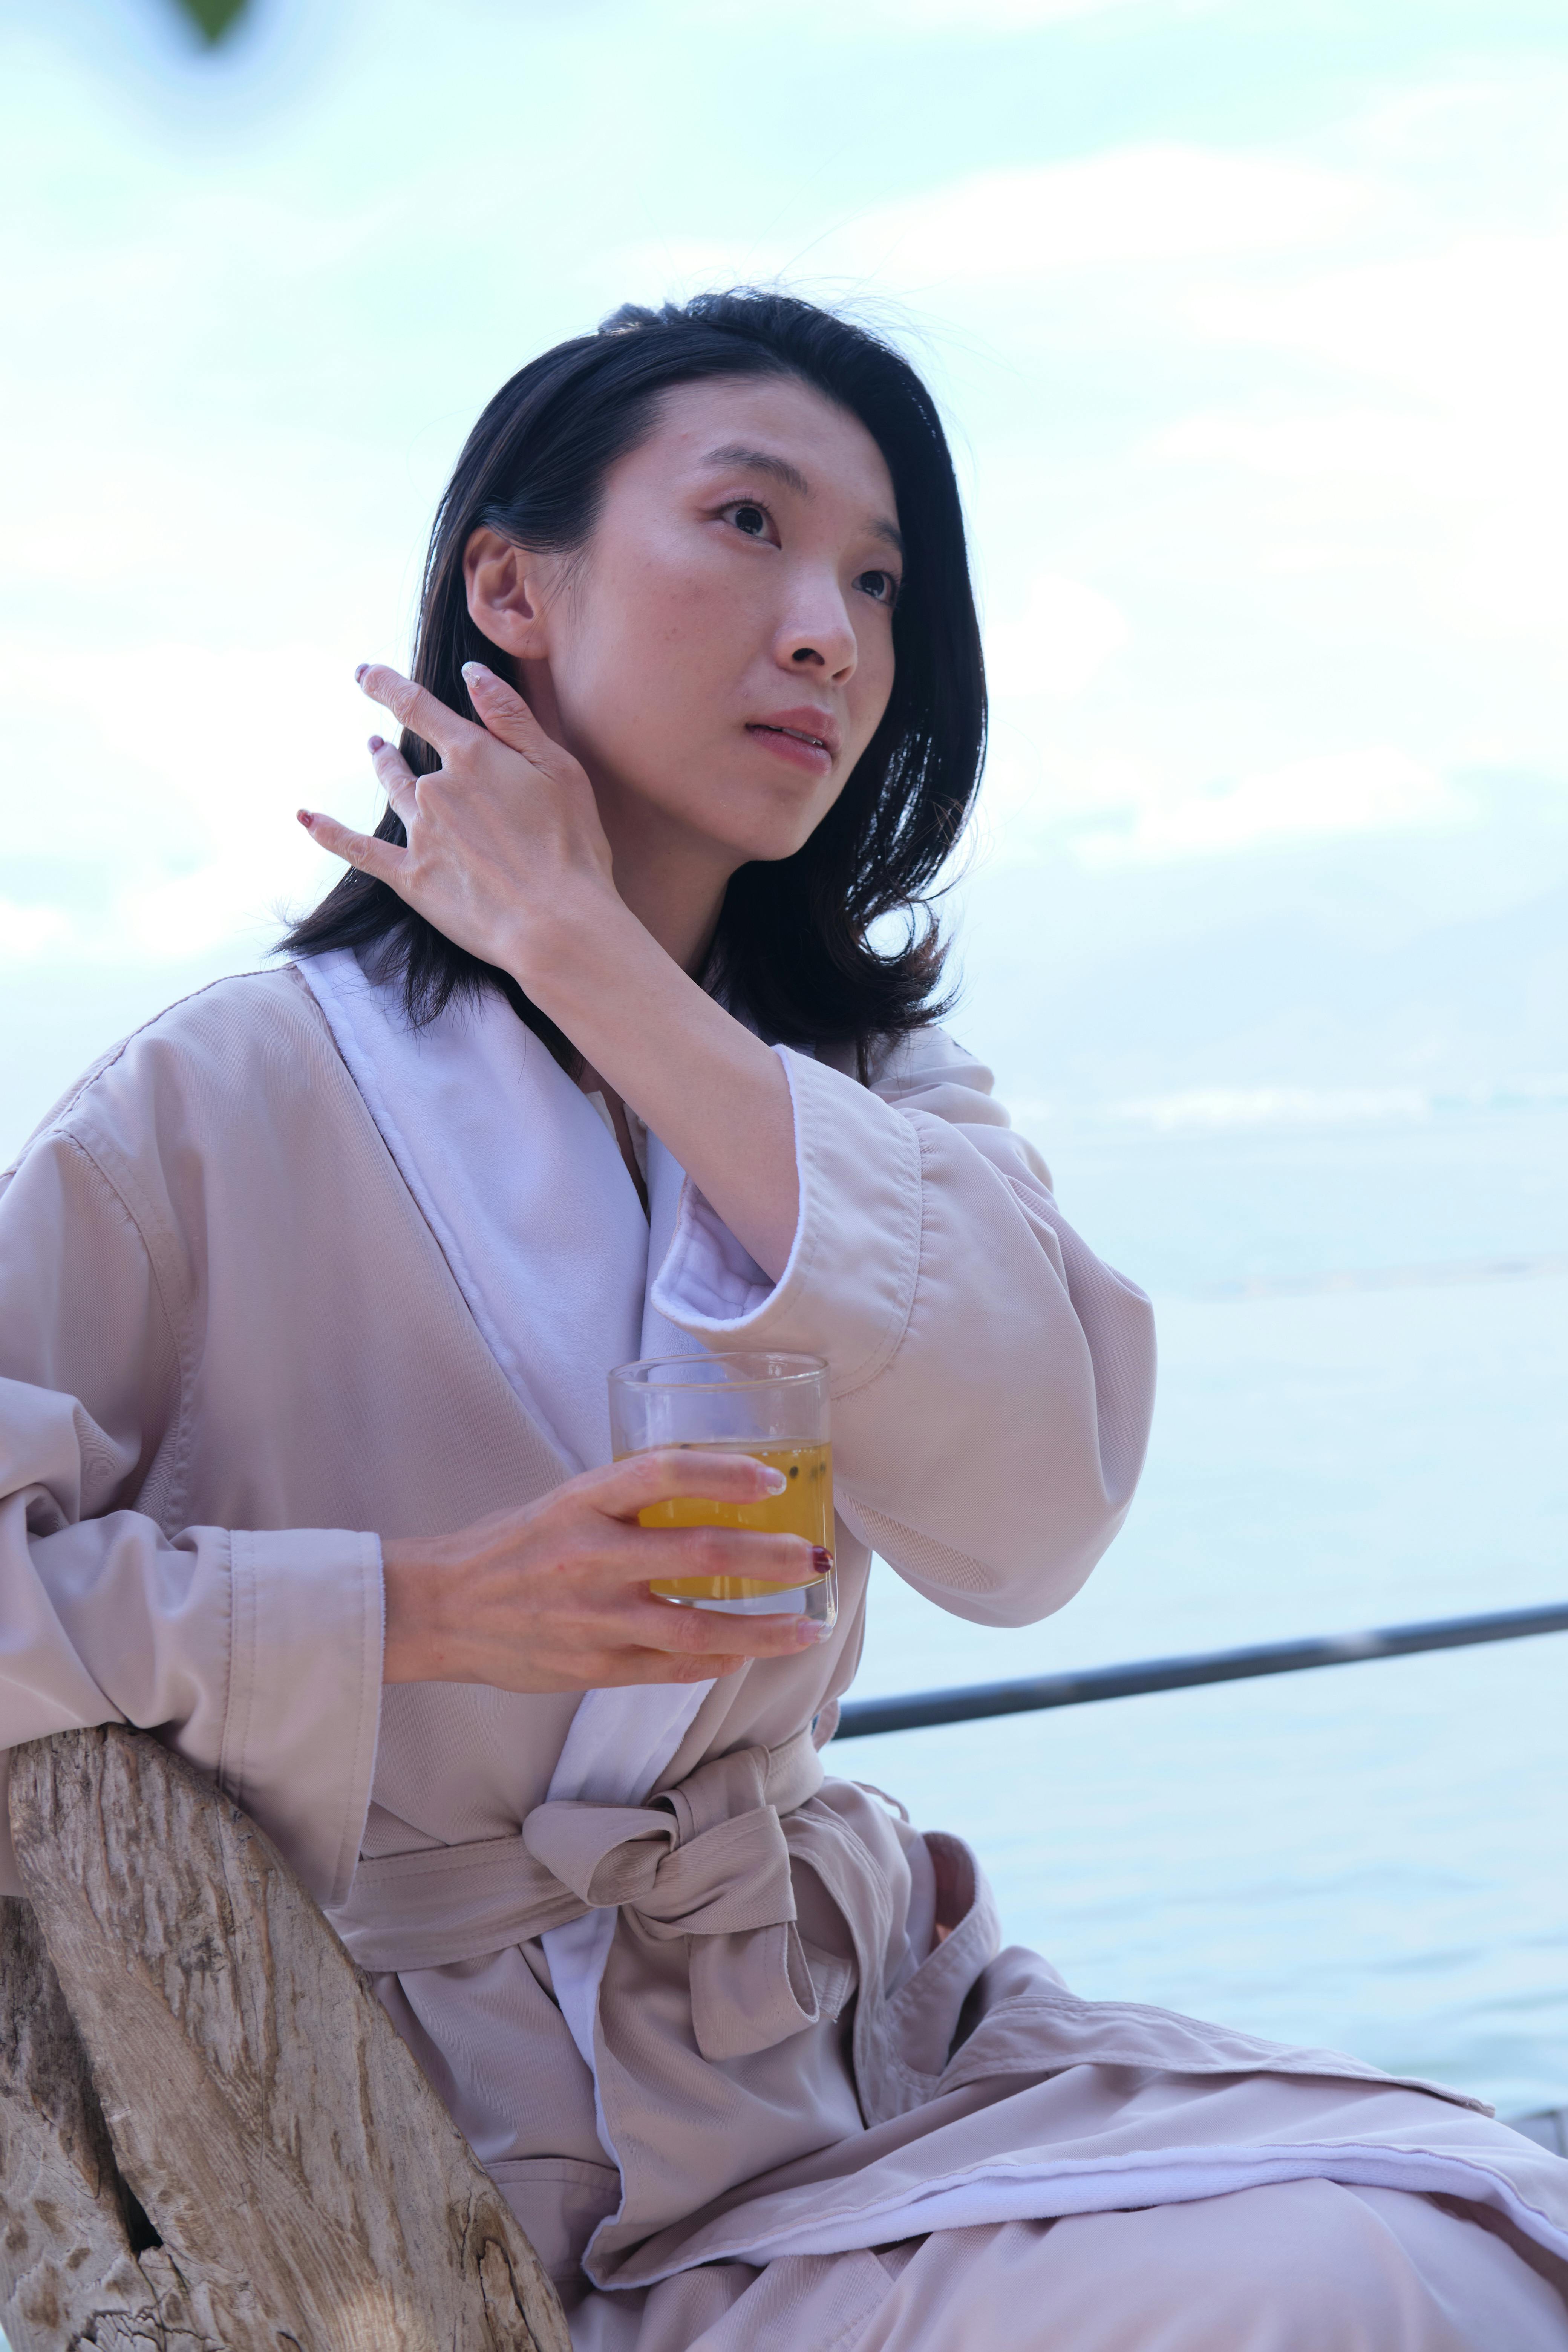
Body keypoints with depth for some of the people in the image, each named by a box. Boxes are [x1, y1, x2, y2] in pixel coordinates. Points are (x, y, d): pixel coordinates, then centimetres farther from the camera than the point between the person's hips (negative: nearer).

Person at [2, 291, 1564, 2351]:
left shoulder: (868, 1074, 8)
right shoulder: (229, 1104, -8)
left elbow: (1032, 1522, -14)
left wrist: (590, 958, -14)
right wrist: (414, 1614, -19)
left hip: (860, 2018, 5)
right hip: (486, 2157, -5)